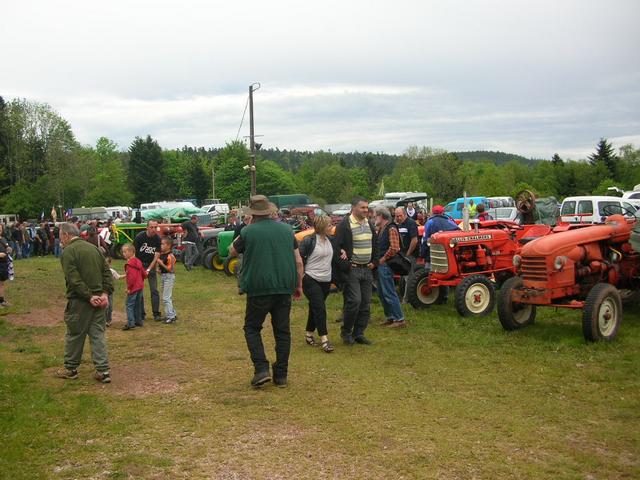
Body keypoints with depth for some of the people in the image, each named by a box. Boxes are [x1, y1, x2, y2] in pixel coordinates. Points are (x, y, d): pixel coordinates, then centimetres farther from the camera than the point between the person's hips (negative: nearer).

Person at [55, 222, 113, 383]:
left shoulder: (68, 252, -10)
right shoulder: (93, 248, 12)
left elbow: (74, 279, -19)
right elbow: (106, 272, 8)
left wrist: (89, 297, -17)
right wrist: (105, 293, 1)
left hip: (79, 301, -6)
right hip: (99, 299, 6)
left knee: (74, 335, 9)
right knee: (98, 334, 8)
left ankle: (70, 369, 23)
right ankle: (103, 371, 6)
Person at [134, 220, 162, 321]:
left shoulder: (158, 239, -11)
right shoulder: (140, 237, -15)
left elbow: (156, 256, -11)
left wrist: (148, 270, -20)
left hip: (151, 265, 1)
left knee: (154, 290, -3)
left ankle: (156, 314, 1)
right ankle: (141, 313, 10)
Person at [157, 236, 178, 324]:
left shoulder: (170, 256, -17)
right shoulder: (161, 254, 8)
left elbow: (170, 269, -22)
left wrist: (162, 264, -25)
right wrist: (158, 268, 1)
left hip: (169, 277, -9)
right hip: (162, 276, 9)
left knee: (166, 297, -10)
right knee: (167, 297, 17)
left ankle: (170, 316, -5)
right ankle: (172, 314, 27)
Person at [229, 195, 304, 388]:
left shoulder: (249, 232, -5)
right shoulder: (287, 229, 6)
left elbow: (233, 250, 12)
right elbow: (298, 261, 7)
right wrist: (299, 285, 16)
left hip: (259, 288, -3)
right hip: (284, 288, 4)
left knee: (252, 328, 11)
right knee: (282, 330, 10)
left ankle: (261, 368, -3)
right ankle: (281, 375, 13)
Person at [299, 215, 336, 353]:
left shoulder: (330, 240, 10)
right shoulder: (309, 241, -12)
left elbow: (334, 257, 24)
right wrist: (301, 274, -10)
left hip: (326, 280, 7)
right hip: (311, 279, -7)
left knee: (315, 308, 14)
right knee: (320, 308, -12)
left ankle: (309, 334, 27)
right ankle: (324, 340, -12)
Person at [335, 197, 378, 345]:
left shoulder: (370, 224, 13)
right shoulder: (344, 225, -9)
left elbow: (375, 245, 23)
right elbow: (337, 246, -9)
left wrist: (374, 262, 11)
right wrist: (345, 262, -14)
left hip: (367, 270, 7)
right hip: (352, 270, -7)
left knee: (365, 303, 7)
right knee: (354, 301, -14)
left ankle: (358, 333, 17)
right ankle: (346, 331, 4)